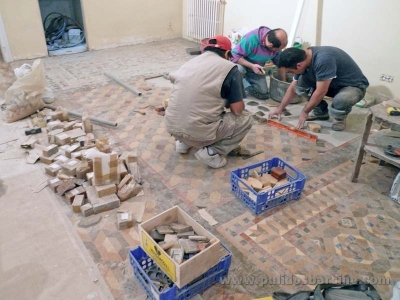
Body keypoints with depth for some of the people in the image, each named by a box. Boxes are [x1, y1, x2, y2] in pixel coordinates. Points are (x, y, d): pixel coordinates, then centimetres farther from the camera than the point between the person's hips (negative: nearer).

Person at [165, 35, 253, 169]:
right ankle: (211, 152, 1)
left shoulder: (190, 62, 13)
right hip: (200, 132, -6)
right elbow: (237, 109, -6)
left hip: (172, 127, 7)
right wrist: (229, 103, 20)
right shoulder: (230, 68, -4)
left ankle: (183, 141, 22)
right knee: (246, 120, 14)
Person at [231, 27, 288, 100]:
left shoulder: (276, 44, -16)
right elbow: (234, 55, -33)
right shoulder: (251, 38, -36)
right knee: (240, 69, -41)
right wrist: (252, 66, -41)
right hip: (242, 64, -5)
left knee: (263, 94, -1)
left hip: (256, 68, 5)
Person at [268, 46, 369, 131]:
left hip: (354, 86, -7)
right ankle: (321, 111, 6)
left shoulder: (323, 60, -36)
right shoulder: (303, 58, -9)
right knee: (300, 83, -14)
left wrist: (305, 111, -20)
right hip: (333, 85, 7)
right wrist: (280, 108, 2)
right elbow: (293, 88, 2)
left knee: (340, 101, -41)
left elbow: (321, 92, -32)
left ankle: (340, 118, -4)